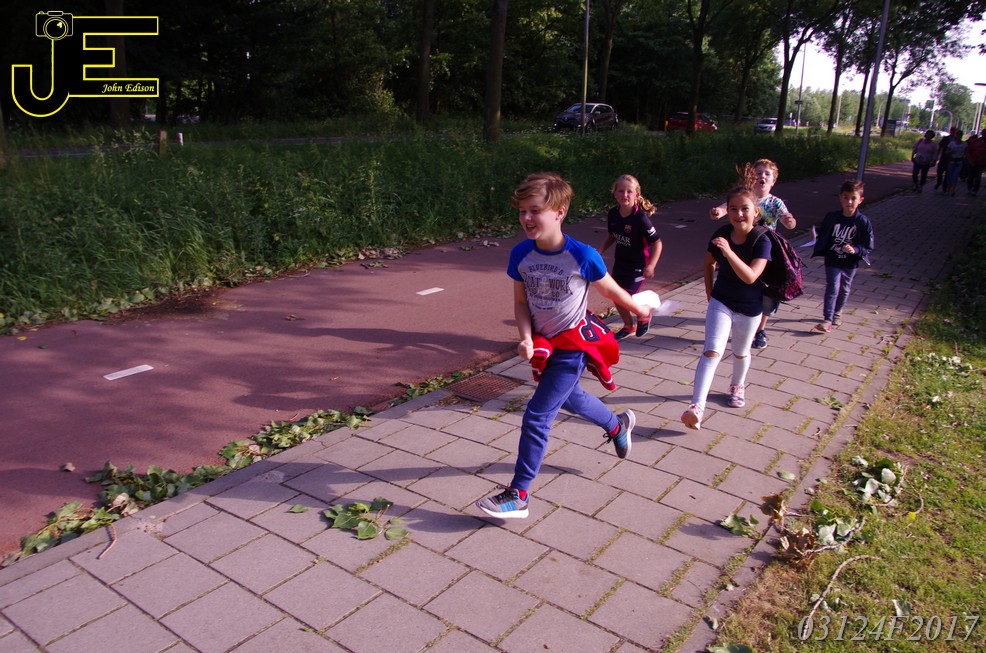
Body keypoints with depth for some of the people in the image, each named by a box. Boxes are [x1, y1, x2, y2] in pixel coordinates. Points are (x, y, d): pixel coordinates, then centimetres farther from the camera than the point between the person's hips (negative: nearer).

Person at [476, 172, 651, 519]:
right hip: (544, 343, 6)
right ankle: (618, 425, 58)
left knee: (537, 415, -10)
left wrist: (639, 309, 12)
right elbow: (521, 302, 0)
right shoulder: (520, 255, -12)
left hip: (572, 345, -6)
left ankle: (518, 495, 2)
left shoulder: (583, 256, -24)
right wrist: (526, 338, -16)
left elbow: (609, 289, -4)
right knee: (569, 396, 28)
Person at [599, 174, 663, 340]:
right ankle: (629, 326, 34)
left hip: (638, 265, -6)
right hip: (620, 262, 6)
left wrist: (651, 266, -30)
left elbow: (657, 242, -22)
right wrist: (601, 251, -1)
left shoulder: (641, 217, -24)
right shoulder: (613, 214, -7)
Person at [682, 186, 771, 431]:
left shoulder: (762, 241, -19)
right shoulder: (721, 235, -10)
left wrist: (729, 252, -44)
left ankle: (737, 386, 51)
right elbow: (709, 264, 9)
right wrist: (709, 293, 8)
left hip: (750, 309, 0)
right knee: (712, 351, -15)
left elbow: (750, 276, -33)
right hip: (721, 302, 1)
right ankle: (696, 407, -23)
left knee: (741, 353, 20)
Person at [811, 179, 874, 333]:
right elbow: (821, 236, 3)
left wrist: (855, 250, -28)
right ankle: (827, 319, -6)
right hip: (832, 260, -1)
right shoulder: (831, 217, -9)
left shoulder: (863, 222, -13)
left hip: (850, 263, 1)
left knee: (844, 289, 19)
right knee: (832, 288, -8)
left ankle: (837, 312, 41)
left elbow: (868, 246, -11)